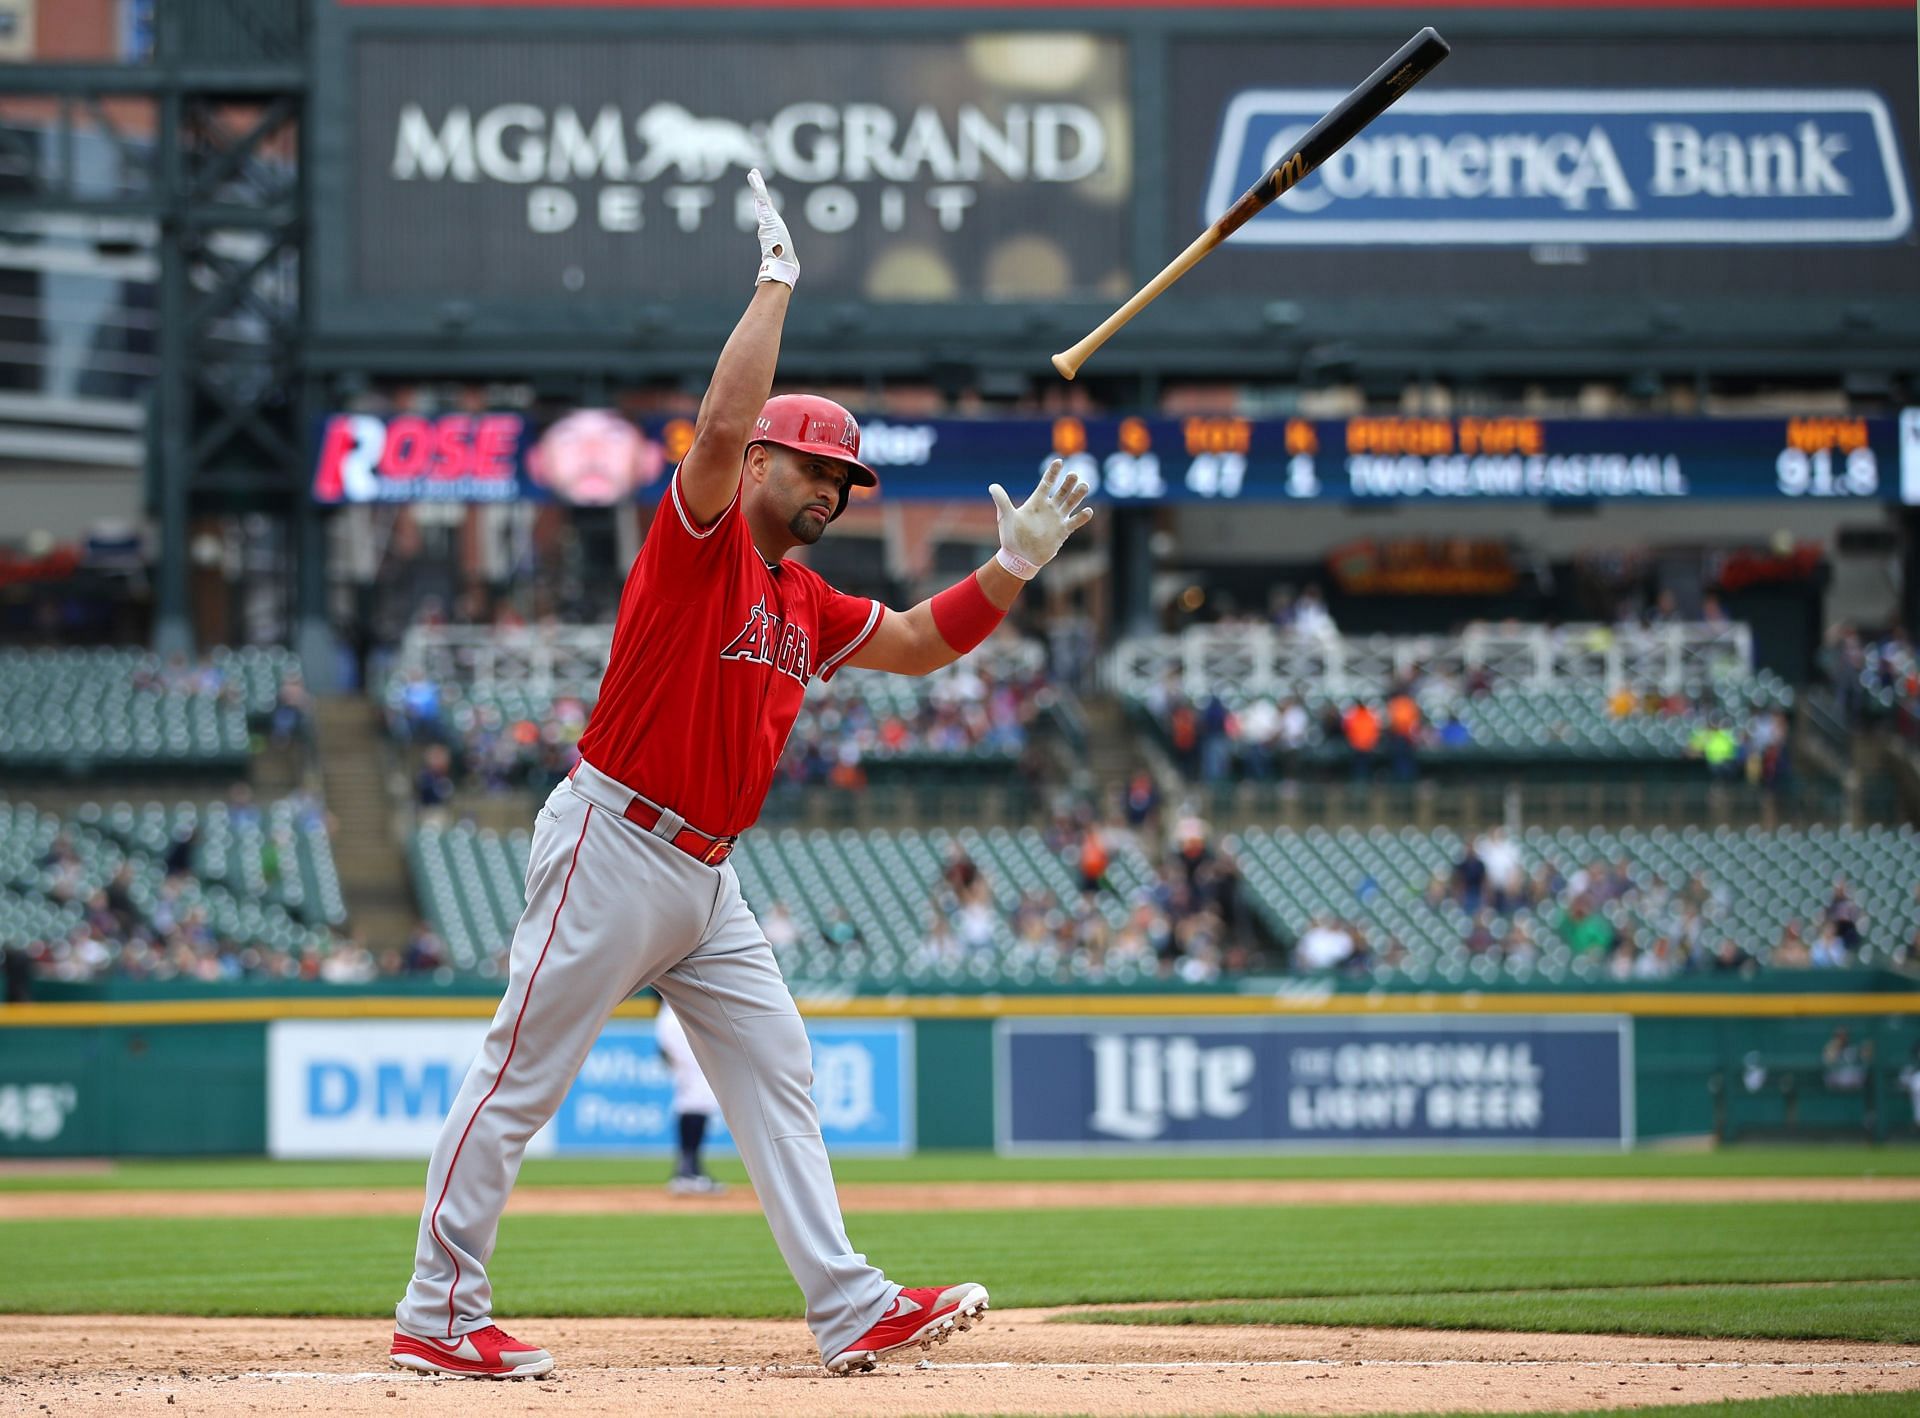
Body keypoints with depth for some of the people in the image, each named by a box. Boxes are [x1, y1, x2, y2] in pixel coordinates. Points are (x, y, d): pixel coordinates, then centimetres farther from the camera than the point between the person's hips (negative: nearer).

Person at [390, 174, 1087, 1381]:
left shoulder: (807, 603, 17)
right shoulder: (699, 542, -8)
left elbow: (922, 641, 26)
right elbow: (723, 426, -25)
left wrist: (1014, 568, 12)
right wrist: (777, 282, -19)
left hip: (706, 877, 9)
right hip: (611, 851, -9)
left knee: (777, 1076, 4)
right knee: (521, 1081, -5)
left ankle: (851, 1310, 3)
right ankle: (439, 1315, -1)